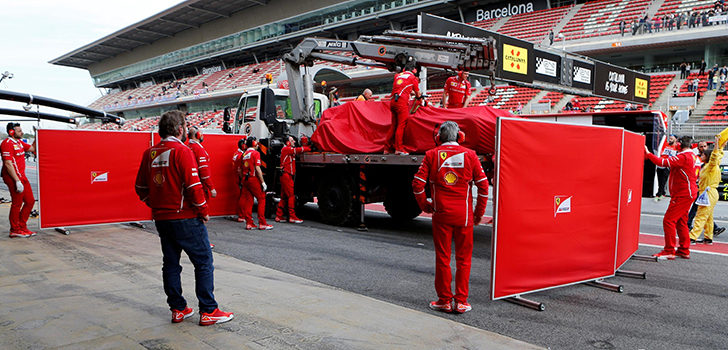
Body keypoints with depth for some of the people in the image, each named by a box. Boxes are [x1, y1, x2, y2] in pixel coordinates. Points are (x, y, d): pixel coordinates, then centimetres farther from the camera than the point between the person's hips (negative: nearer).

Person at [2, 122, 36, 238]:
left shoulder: (19, 142, 14)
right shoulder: (7, 143, -14)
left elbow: (32, 148, 28)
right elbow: (8, 164, -20)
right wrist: (17, 181, -23)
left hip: (21, 176, 10)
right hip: (13, 177, -10)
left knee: (30, 201, 12)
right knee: (17, 203, -3)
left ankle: (22, 227, 22)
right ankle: (15, 230, 8)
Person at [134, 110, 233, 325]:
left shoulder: (149, 153, 8)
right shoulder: (182, 151, -14)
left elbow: (140, 188, 12)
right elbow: (193, 186, -19)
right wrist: (203, 211, -8)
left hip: (161, 219, 7)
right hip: (185, 218, -7)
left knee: (170, 263, 15)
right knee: (203, 262, 2)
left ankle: (178, 309, 22)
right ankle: (208, 312, 3)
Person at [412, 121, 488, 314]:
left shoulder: (432, 155, -1)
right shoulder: (469, 155, 0)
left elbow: (417, 183, -5)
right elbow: (483, 185, -1)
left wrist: (424, 205, 9)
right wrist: (479, 212, 8)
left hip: (441, 213, 0)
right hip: (464, 215, 0)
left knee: (442, 257, 9)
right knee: (463, 258, 9)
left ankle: (444, 300, 15)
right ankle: (461, 301, 13)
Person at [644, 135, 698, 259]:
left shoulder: (683, 157, -18)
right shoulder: (691, 155, 14)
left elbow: (663, 162, -25)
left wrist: (648, 154, -19)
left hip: (683, 194, -10)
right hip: (688, 193, 10)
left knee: (669, 220, -10)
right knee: (681, 221, 16)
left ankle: (669, 251, -8)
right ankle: (684, 250, 21)